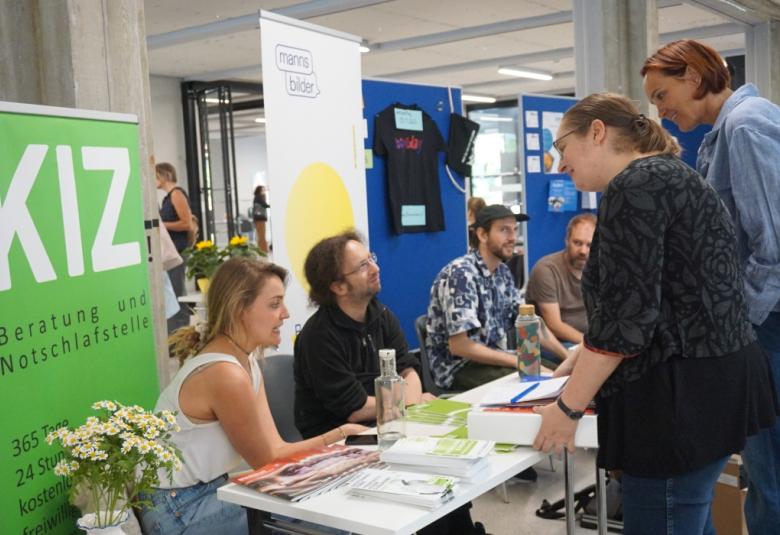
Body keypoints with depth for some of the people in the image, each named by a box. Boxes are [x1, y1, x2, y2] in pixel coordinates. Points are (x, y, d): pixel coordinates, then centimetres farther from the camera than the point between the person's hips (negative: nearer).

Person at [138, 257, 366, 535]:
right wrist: (338, 435, -11)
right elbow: (267, 460, -14)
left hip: (207, 491, 8)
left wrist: (339, 436, -11)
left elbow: (273, 446, -1)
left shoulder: (246, 362, 4)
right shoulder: (226, 376, -25)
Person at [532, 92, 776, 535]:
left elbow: (628, 315, -21)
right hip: (713, 382, 10)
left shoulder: (635, 186, -15)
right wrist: (577, 365, 21)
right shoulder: (667, 176, 17)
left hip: (683, 393, -10)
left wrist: (568, 407, -13)